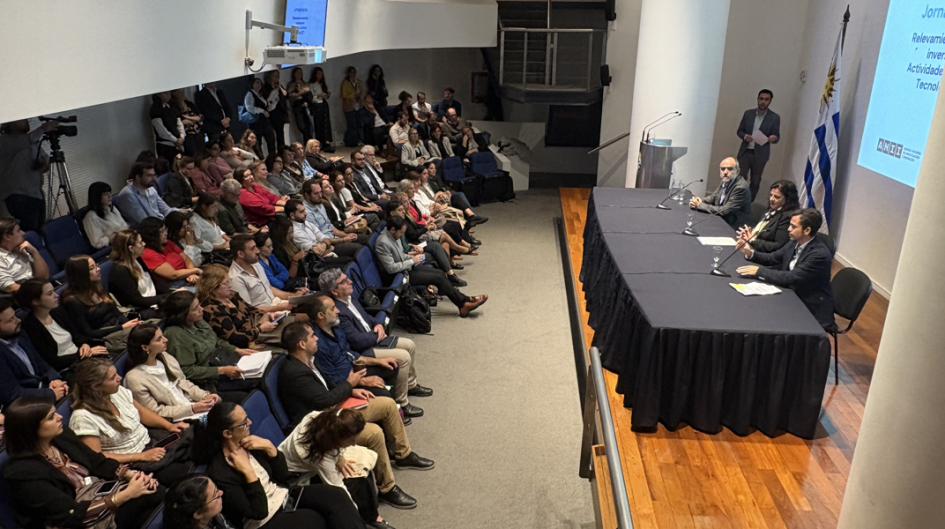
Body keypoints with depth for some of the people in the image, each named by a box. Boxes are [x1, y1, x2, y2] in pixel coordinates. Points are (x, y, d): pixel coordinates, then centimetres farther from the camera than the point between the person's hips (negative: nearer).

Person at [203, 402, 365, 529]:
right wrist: (248, 472, -26)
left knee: (335, 496, -14)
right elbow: (258, 512, -23)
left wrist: (269, 447, -10)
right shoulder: (219, 473, -22)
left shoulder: (246, 444, -2)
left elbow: (283, 477, 4)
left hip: (282, 495, 7)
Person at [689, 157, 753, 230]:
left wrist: (700, 205, -18)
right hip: (722, 219, 7)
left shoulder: (741, 187, -25)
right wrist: (700, 200, -8)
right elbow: (714, 196, 14)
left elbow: (723, 211, -24)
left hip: (734, 227, -7)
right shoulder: (725, 181, -1)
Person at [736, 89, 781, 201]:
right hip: (745, 152, 1)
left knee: (755, 182, 7)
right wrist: (745, 136, -14)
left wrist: (773, 138, -26)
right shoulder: (748, 113, 4)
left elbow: (777, 137, -1)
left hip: (760, 154, -1)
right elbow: (739, 131, 9)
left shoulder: (775, 117, -3)